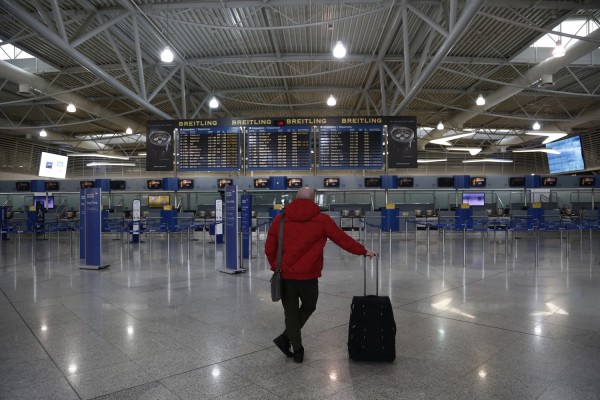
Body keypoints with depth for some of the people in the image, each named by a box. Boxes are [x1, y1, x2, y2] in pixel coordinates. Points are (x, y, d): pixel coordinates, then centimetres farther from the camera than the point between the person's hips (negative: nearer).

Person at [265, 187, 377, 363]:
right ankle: (285, 338, 14)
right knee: (308, 307, 22)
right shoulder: (322, 220, -3)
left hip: (284, 276, 2)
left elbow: (269, 248, 5)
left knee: (291, 313, 16)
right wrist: (363, 251, 17)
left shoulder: (280, 219, 3)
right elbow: (343, 239, 3)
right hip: (307, 276, -2)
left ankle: (297, 350, 22)